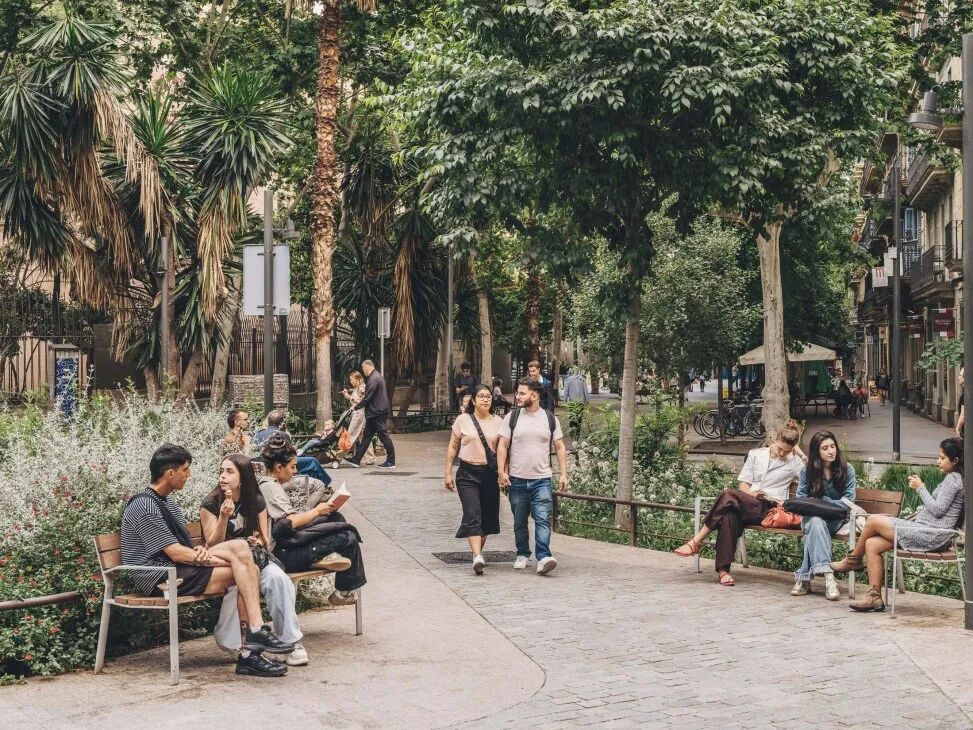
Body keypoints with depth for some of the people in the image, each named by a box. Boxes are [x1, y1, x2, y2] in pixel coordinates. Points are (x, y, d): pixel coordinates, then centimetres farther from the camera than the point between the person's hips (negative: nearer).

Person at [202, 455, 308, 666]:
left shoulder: (256, 503, 7)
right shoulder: (210, 505, -3)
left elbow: (266, 541, 12)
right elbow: (213, 545, -8)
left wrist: (258, 542, -13)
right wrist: (224, 517, -21)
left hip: (255, 558, 3)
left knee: (277, 578, -29)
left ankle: (291, 640, -27)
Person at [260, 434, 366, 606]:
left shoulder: (271, 484, 16)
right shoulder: (270, 487, -14)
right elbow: (291, 521, -21)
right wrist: (317, 511, -8)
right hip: (283, 554, -10)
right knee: (349, 538, -12)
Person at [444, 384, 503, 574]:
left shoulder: (498, 422, 6)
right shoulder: (463, 420, 2)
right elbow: (453, 447, 6)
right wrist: (448, 473, 3)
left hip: (490, 473, 2)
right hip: (468, 473, -2)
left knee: (488, 516, 7)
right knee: (473, 515, -13)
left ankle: (478, 551, 26)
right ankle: (477, 557, -21)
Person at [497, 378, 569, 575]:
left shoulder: (550, 419, 4)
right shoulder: (512, 417, 3)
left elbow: (560, 447, 9)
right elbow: (502, 446, 3)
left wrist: (563, 474, 2)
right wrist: (502, 472, -6)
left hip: (542, 479, -1)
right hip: (517, 479, 1)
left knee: (543, 519, -13)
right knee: (520, 522, 10)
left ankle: (543, 557, -19)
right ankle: (522, 555, 25)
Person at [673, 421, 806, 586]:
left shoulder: (794, 461, 14)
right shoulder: (756, 454, 21)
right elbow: (743, 484, 16)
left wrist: (800, 453, 6)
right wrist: (751, 493, -6)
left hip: (768, 508, -3)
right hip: (746, 504, 3)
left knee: (728, 495, -31)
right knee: (729, 515, -36)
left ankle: (696, 541, -26)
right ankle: (723, 570, -38)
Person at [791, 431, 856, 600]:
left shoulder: (847, 469, 1)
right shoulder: (807, 472, 5)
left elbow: (848, 501, -3)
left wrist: (824, 503, -14)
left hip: (837, 518, -1)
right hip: (813, 516, 1)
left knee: (814, 529, -34)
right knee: (816, 523, -37)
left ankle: (804, 577, -39)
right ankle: (827, 575, -48)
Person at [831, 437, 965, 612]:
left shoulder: (953, 478, -9)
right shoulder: (952, 478, 22)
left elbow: (937, 509, -17)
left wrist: (920, 488, -8)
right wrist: (921, 488, 13)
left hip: (931, 535, -10)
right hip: (928, 533, 10)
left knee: (873, 520, -9)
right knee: (872, 544, 0)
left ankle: (853, 560, 13)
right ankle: (874, 597, -4)